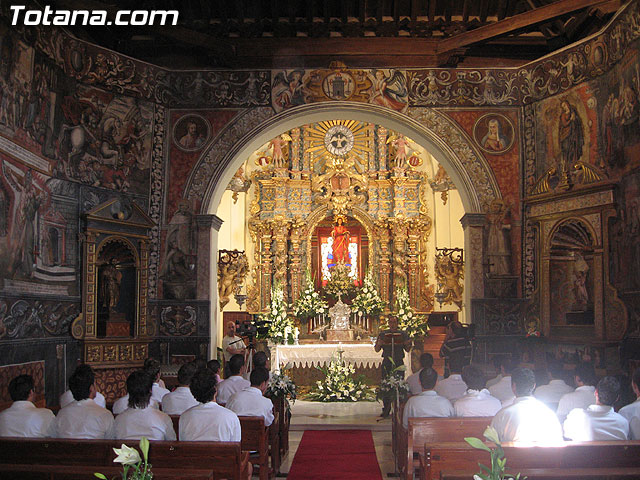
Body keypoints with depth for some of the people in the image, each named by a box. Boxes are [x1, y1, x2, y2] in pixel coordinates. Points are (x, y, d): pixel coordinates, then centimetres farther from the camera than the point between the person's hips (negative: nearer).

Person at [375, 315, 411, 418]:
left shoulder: (403, 334, 9)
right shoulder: (383, 334, 10)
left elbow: (408, 349, 11)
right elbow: (376, 349, 12)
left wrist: (407, 345, -12)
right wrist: (379, 344, -10)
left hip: (399, 363, 0)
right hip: (387, 363, 1)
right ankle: (386, 410, 6)